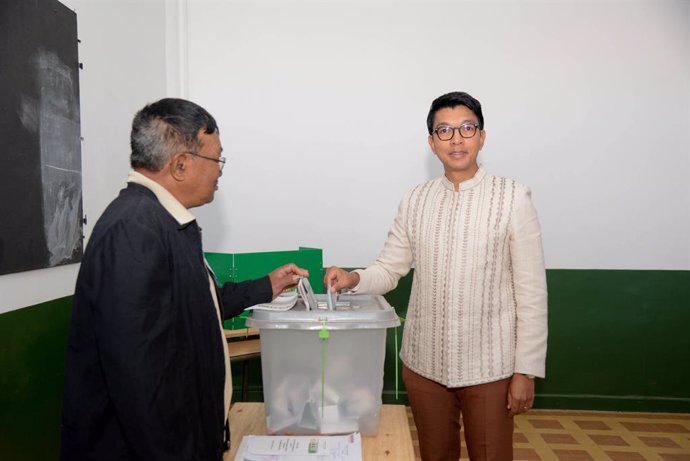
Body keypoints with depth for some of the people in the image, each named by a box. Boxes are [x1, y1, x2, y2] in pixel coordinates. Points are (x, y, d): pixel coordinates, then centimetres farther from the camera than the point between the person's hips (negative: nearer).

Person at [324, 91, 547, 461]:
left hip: (488, 365, -3)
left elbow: (531, 292, -8)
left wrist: (526, 369, -8)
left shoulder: (512, 198, -9)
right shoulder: (414, 201, 1)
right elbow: (389, 270, 5)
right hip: (424, 362, 4)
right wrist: (353, 279, -16)